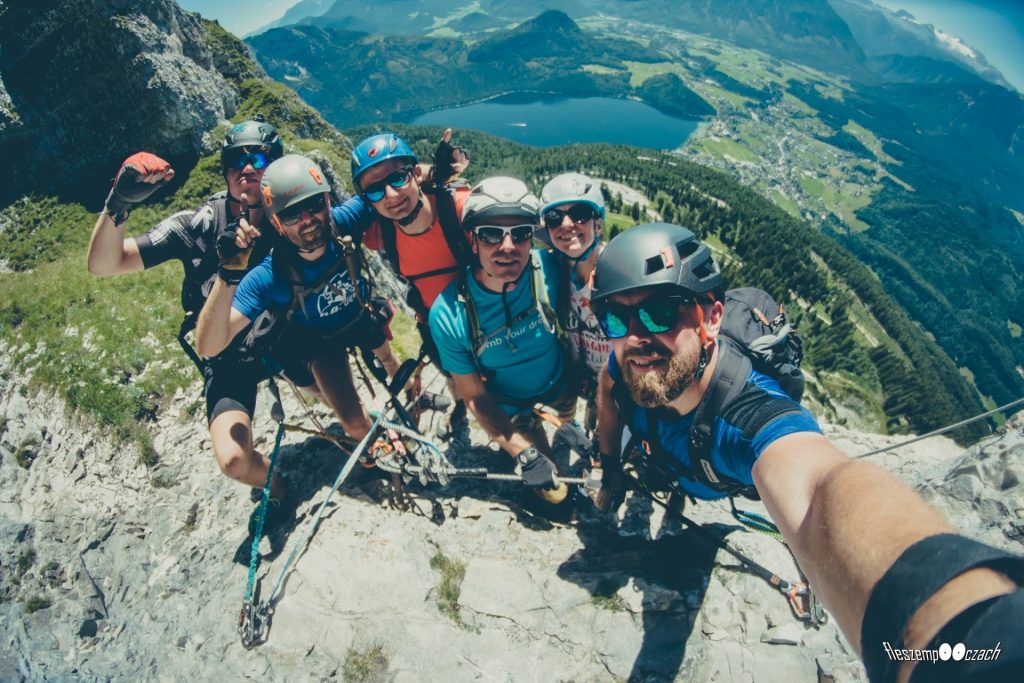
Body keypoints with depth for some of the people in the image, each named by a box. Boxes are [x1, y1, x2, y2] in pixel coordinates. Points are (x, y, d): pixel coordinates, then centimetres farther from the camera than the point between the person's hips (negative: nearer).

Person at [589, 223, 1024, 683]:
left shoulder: (754, 412, -54)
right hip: (670, 467, 4)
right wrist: (607, 470, 0)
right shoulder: (630, 361, -38)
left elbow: (821, 489, -79)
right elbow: (609, 394, -11)